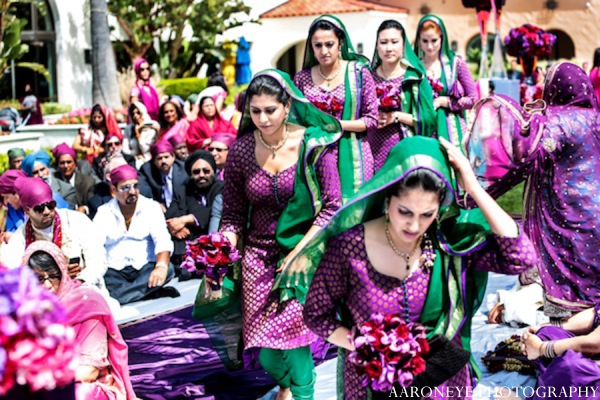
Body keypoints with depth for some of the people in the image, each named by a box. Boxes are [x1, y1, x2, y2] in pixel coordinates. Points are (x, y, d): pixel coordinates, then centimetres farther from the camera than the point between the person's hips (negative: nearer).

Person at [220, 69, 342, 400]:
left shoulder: (313, 143, -7)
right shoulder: (240, 150, 0)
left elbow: (331, 207, -7)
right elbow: (233, 214, 6)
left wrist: (299, 253, -14)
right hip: (259, 258, 3)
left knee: (292, 342, -18)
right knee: (266, 354, -1)